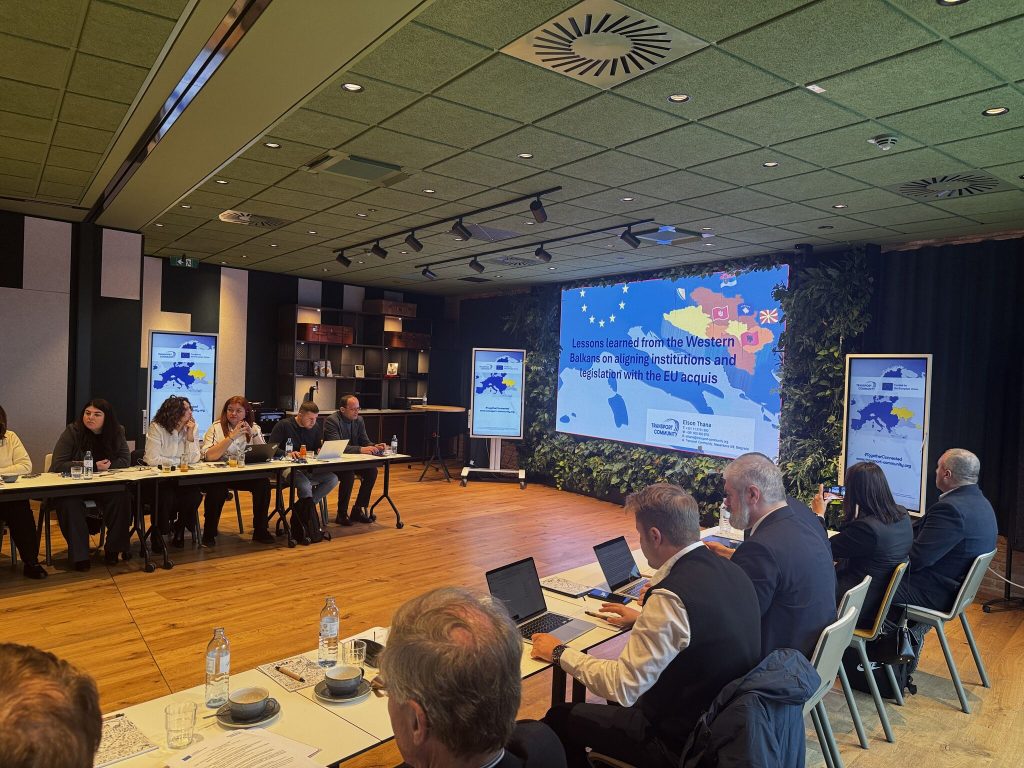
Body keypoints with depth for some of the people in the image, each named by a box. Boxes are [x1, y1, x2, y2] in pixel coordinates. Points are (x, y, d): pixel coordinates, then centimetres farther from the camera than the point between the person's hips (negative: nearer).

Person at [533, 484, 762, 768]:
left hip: (683, 741, -8)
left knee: (559, 718, 4)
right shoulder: (731, 571, -6)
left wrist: (560, 653, -11)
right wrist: (644, 619, 22)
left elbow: (622, 687, -25)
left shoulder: (671, 596, -30)